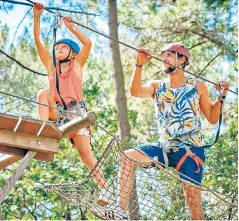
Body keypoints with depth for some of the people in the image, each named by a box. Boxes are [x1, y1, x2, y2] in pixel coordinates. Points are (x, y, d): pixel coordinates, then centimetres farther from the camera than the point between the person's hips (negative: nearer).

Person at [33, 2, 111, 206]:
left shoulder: (77, 65, 11)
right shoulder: (51, 67, 18)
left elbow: (88, 43, -4)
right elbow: (39, 42, 10)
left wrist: (71, 27, -3)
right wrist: (37, 18, 1)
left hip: (76, 111, -3)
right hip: (57, 112, 3)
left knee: (85, 152, -14)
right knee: (43, 93, -23)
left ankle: (105, 188, -16)